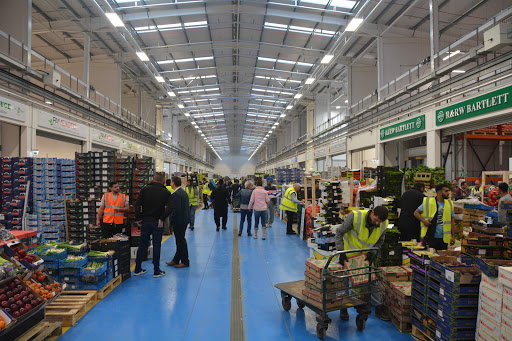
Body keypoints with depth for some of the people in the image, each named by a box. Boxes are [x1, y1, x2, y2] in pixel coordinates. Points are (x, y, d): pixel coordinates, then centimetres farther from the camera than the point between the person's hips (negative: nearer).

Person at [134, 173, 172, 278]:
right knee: (156, 246, 5)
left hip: (145, 222, 3)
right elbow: (169, 208, -17)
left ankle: (137, 269, 22)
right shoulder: (166, 192, -4)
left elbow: (137, 205, -6)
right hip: (157, 223, -2)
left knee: (142, 245, 13)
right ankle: (156, 271, 11)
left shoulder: (145, 189, 0)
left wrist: (138, 218, 0)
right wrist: (162, 219, -10)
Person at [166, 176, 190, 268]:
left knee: (181, 241, 0)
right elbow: (188, 207, 16)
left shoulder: (176, 194, -19)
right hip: (184, 220, 10)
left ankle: (185, 262, 10)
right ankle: (176, 260, 26)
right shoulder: (184, 192, 11)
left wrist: (172, 219, -13)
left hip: (179, 221, -10)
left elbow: (176, 210, -24)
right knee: (180, 241, 16)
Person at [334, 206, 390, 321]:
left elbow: (380, 241, 3)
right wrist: (340, 251, -24)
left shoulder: (383, 224, -15)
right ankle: (343, 308, 21)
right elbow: (339, 232, -19)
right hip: (348, 253, -3)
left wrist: (372, 252, -15)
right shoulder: (355, 216, -29)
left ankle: (379, 308, 23)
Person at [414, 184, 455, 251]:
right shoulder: (428, 202, -4)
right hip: (430, 237, -4)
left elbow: (451, 221, 13)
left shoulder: (449, 204, 9)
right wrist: (423, 220, -17)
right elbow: (416, 213, 0)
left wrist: (453, 236, 8)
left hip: (443, 238, 4)